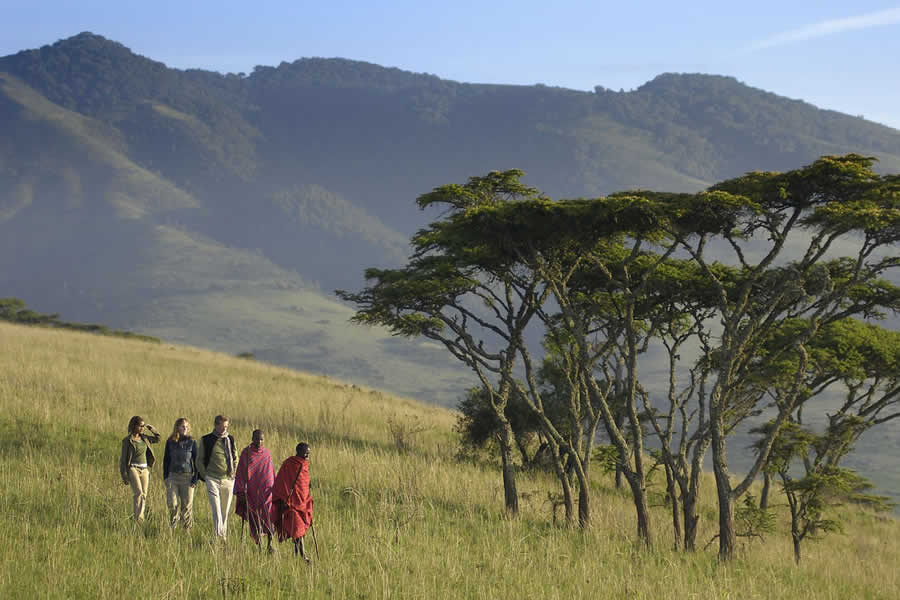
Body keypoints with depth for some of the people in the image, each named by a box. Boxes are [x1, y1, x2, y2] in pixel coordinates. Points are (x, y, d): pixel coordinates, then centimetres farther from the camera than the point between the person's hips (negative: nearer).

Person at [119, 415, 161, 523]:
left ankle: (140, 518, 6)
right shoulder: (127, 440, -4)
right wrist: (124, 476, -7)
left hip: (144, 470, 6)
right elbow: (123, 458, -3)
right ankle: (137, 518, -23)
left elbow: (157, 438, 28)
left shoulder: (144, 438, 11)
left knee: (143, 495, 1)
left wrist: (150, 428, 14)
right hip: (133, 469, -6)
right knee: (138, 492, -22)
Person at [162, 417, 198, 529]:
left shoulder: (192, 442, 2)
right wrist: (165, 477, 6)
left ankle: (187, 528, 11)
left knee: (187, 504, 1)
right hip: (173, 476, 1)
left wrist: (195, 478, -2)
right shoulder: (170, 442, 6)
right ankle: (172, 527, 8)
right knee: (172, 504, -5)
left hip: (188, 477, -1)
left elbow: (196, 461, 4)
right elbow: (166, 460, 12)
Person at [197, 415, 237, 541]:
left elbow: (235, 458, 21)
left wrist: (233, 473, 10)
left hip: (228, 479, 4)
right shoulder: (206, 440, 0)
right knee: (216, 510, -15)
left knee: (225, 511, 9)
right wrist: (205, 476, 0)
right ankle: (218, 536, -23)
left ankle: (223, 536, 19)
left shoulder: (230, 439, 11)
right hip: (213, 479, -4)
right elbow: (199, 460, 6)